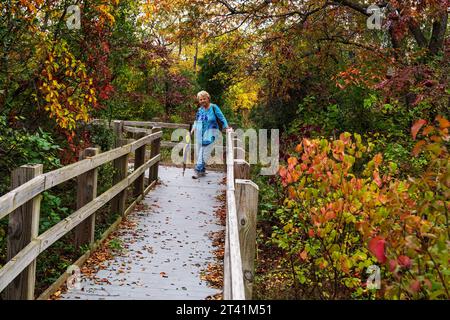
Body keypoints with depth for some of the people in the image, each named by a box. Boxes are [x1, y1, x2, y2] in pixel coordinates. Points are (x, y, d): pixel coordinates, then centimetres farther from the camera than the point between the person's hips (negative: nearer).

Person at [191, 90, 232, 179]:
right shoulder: (200, 110, 9)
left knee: (204, 154, -10)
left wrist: (226, 127, -12)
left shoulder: (213, 107, -5)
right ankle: (202, 171, 18)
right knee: (199, 153, 7)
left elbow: (221, 118, -3)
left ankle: (198, 170, -9)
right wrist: (193, 129, 4)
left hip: (210, 134, -5)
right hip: (200, 134, 5)